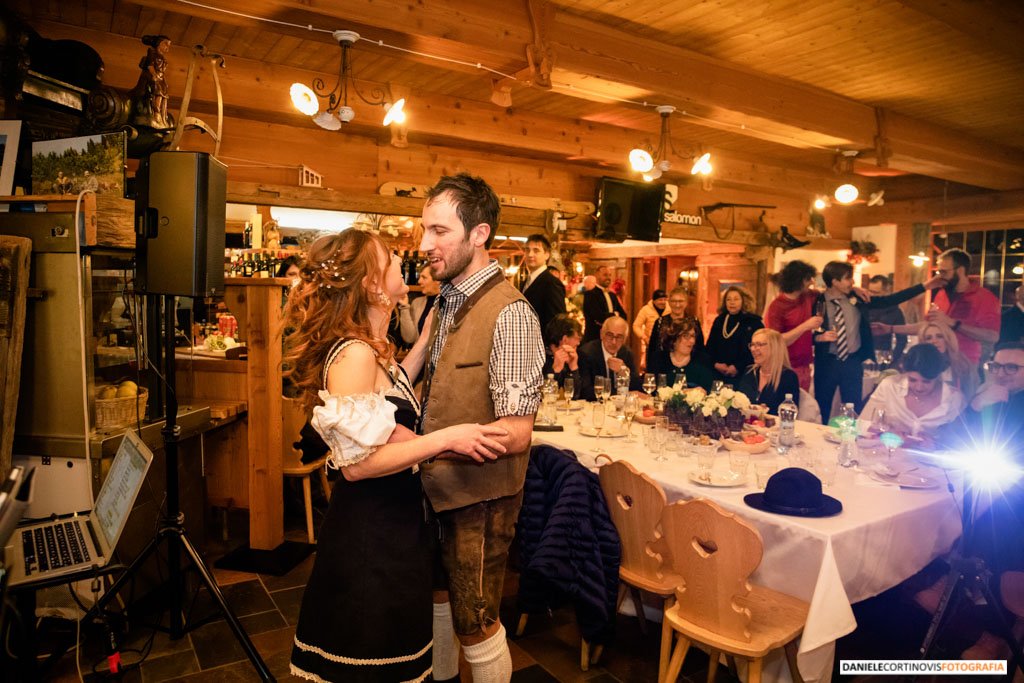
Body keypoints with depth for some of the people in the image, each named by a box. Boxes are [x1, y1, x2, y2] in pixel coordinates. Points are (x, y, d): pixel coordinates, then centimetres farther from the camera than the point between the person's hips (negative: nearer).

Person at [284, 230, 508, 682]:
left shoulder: (371, 348, 4)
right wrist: (445, 439, -27)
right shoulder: (355, 354, -25)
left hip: (391, 518, 9)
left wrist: (426, 342, 15)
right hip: (372, 530, -9)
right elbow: (356, 463, -27)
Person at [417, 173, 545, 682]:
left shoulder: (509, 313, -23)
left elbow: (515, 433, -26)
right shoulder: (445, 301, 5)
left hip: (478, 497, -8)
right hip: (435, 486, 8)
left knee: (475, 625, 10)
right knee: (437, 597, 26)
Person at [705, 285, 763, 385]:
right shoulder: (719, 321, 13)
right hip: (718, 374, 4)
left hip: (742, 375, -3)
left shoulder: (754, 322, 0)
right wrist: (715, 364, -4)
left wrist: (738, 367, -14)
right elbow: (710, 346, 13)